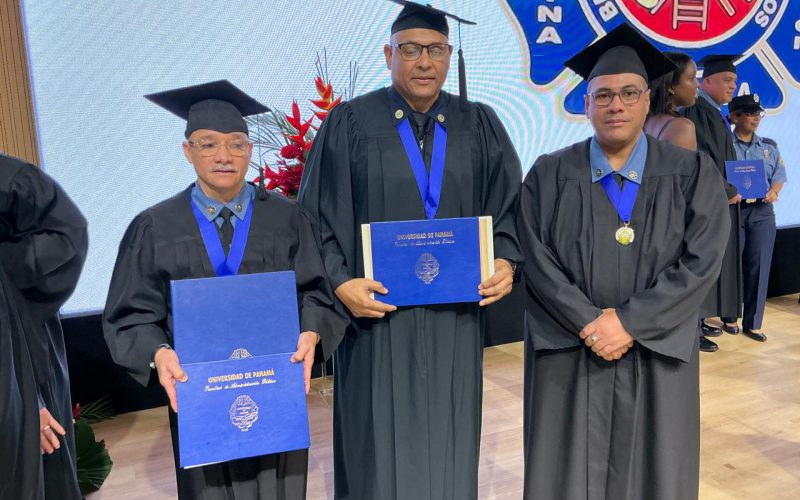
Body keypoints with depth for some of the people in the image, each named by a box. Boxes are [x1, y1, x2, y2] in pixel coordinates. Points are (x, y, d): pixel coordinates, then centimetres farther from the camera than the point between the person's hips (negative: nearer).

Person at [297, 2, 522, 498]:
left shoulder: (480, 125, 7)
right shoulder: (350, 123, -1)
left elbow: (509, 207, 8)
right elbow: (318, 218, -2)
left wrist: (506, 261, -9)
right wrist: (340, 282, -15)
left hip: (456, 315, 3)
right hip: (377, 310, -2)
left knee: (449, 445, 14)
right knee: (380, 448, 8)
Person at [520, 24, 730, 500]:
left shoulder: (692, 174, 1)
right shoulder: (549, 175, 1)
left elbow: (702, 262, -8)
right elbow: (536, 260, -7)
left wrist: (630, 323, -16)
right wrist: (589, 322, -17)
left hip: (656, 357, 1)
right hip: (567, 355, 0)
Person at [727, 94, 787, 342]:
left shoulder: (769, 146, 13)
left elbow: (780, 175, 11)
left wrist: (773, 191, -10)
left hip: (762, 212, 4)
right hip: (732, 210, -3)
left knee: (758, 266, 1)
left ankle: (753, 323, 10)